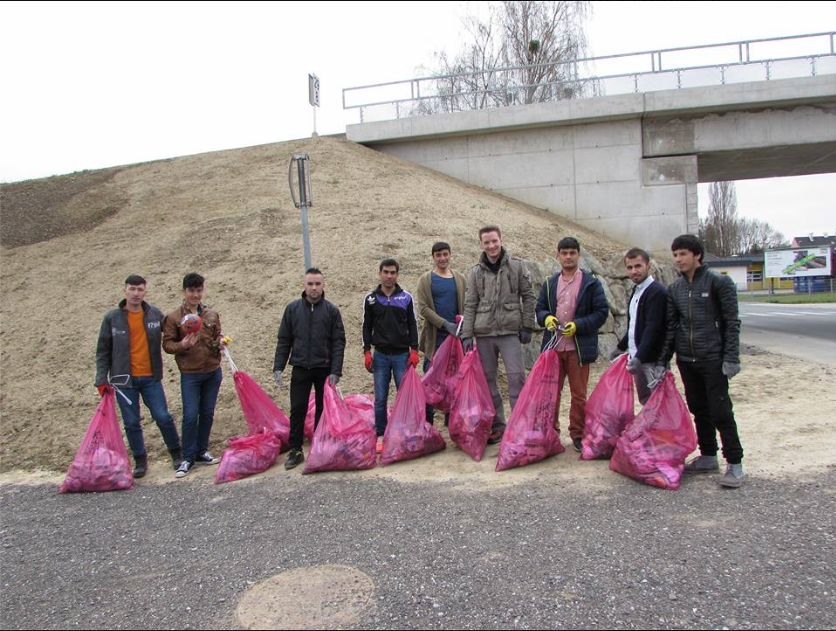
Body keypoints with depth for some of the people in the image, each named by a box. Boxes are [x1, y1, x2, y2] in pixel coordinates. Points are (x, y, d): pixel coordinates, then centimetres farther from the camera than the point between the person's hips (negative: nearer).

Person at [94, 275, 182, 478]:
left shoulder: (155, 314, 1)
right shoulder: (112, 318, -1)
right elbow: (103, 351, 4)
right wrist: (101, 379, -1)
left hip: (151, 378, 0)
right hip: (124, 379, 0)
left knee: (163, 417, -1)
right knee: (131, 423, 6)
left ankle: (177, 454, 18)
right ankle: (141, 462, 20)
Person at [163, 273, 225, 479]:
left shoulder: (212, 315, 6)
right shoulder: (174, 317, -4)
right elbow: (167, 344, -2)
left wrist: (220, 342, -6)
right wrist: (182, 345, -22)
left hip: (213, 371, 4)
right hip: (190, 374, -4)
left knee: (207, 413, 11)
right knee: (190, 415, -5)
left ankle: (201, 452, 25)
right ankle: (188, 458, 8)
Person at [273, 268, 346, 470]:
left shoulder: (332, 310, -1)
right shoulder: (292, 309, 3)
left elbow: (339, 342, -4)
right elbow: (284, 340, 6)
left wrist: (336, 371, -11)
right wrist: (278, 367, -2)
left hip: (324, 369, -1)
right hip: (300, 369, 1)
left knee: (323, 410, 9)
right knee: (297, 410, 2)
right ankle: (295, 451, 13)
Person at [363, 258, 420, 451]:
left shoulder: (406, 297, 3)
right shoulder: (371, 299, 4)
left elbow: (412, 325, 5)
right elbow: (367, 327, 8)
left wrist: (414, 350, -3)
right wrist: (367, 352, 0)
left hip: (402, 355, 0)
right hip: (380, 355, 1)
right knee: (380, 398, 4)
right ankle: (381, 435, 14)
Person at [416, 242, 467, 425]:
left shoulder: (460, 279, 12)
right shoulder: (425, 280, 4)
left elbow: (467, 307, 9)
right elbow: (423, 308, -6)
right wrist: (445, 324, -16)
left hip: (456, 336, 3)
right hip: (435, 337, -2)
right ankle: (428, 420, 8)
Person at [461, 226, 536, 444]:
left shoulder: (517, 266, 3)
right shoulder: (476, 272, 8)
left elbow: (528, 297, 4)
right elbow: (470, 305, 7)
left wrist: (527, 326, -3)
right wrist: (466, 334, 0)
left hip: (510, 331, -2)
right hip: (483, 334, 3)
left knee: (516, 377, -7)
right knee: (488, 379, 7)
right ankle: (497, 425, 18)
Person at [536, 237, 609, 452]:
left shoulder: (591, 283, 0)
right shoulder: (549, 283, 11)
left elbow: (601, 311, -4)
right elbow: (540, 308, 14)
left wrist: (578, 325, -16)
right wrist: (546, 318, -9)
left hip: (579, 347, -3)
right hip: (553, 345, 3)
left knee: (579, 393, 6)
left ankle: (578, 434, 19)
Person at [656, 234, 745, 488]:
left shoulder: (719, 282, -6)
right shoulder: (674, 289, 9)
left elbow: (732, 322, -7)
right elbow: (671, 326, 12)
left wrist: (731, 358, -13)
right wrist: (662, 362, 9)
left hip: (713, 359, -5)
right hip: (686, 360, 5)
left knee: (720, 411, -4)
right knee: (698, 410, 12)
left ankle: (735, 464, 7)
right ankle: (708, 457, 24)